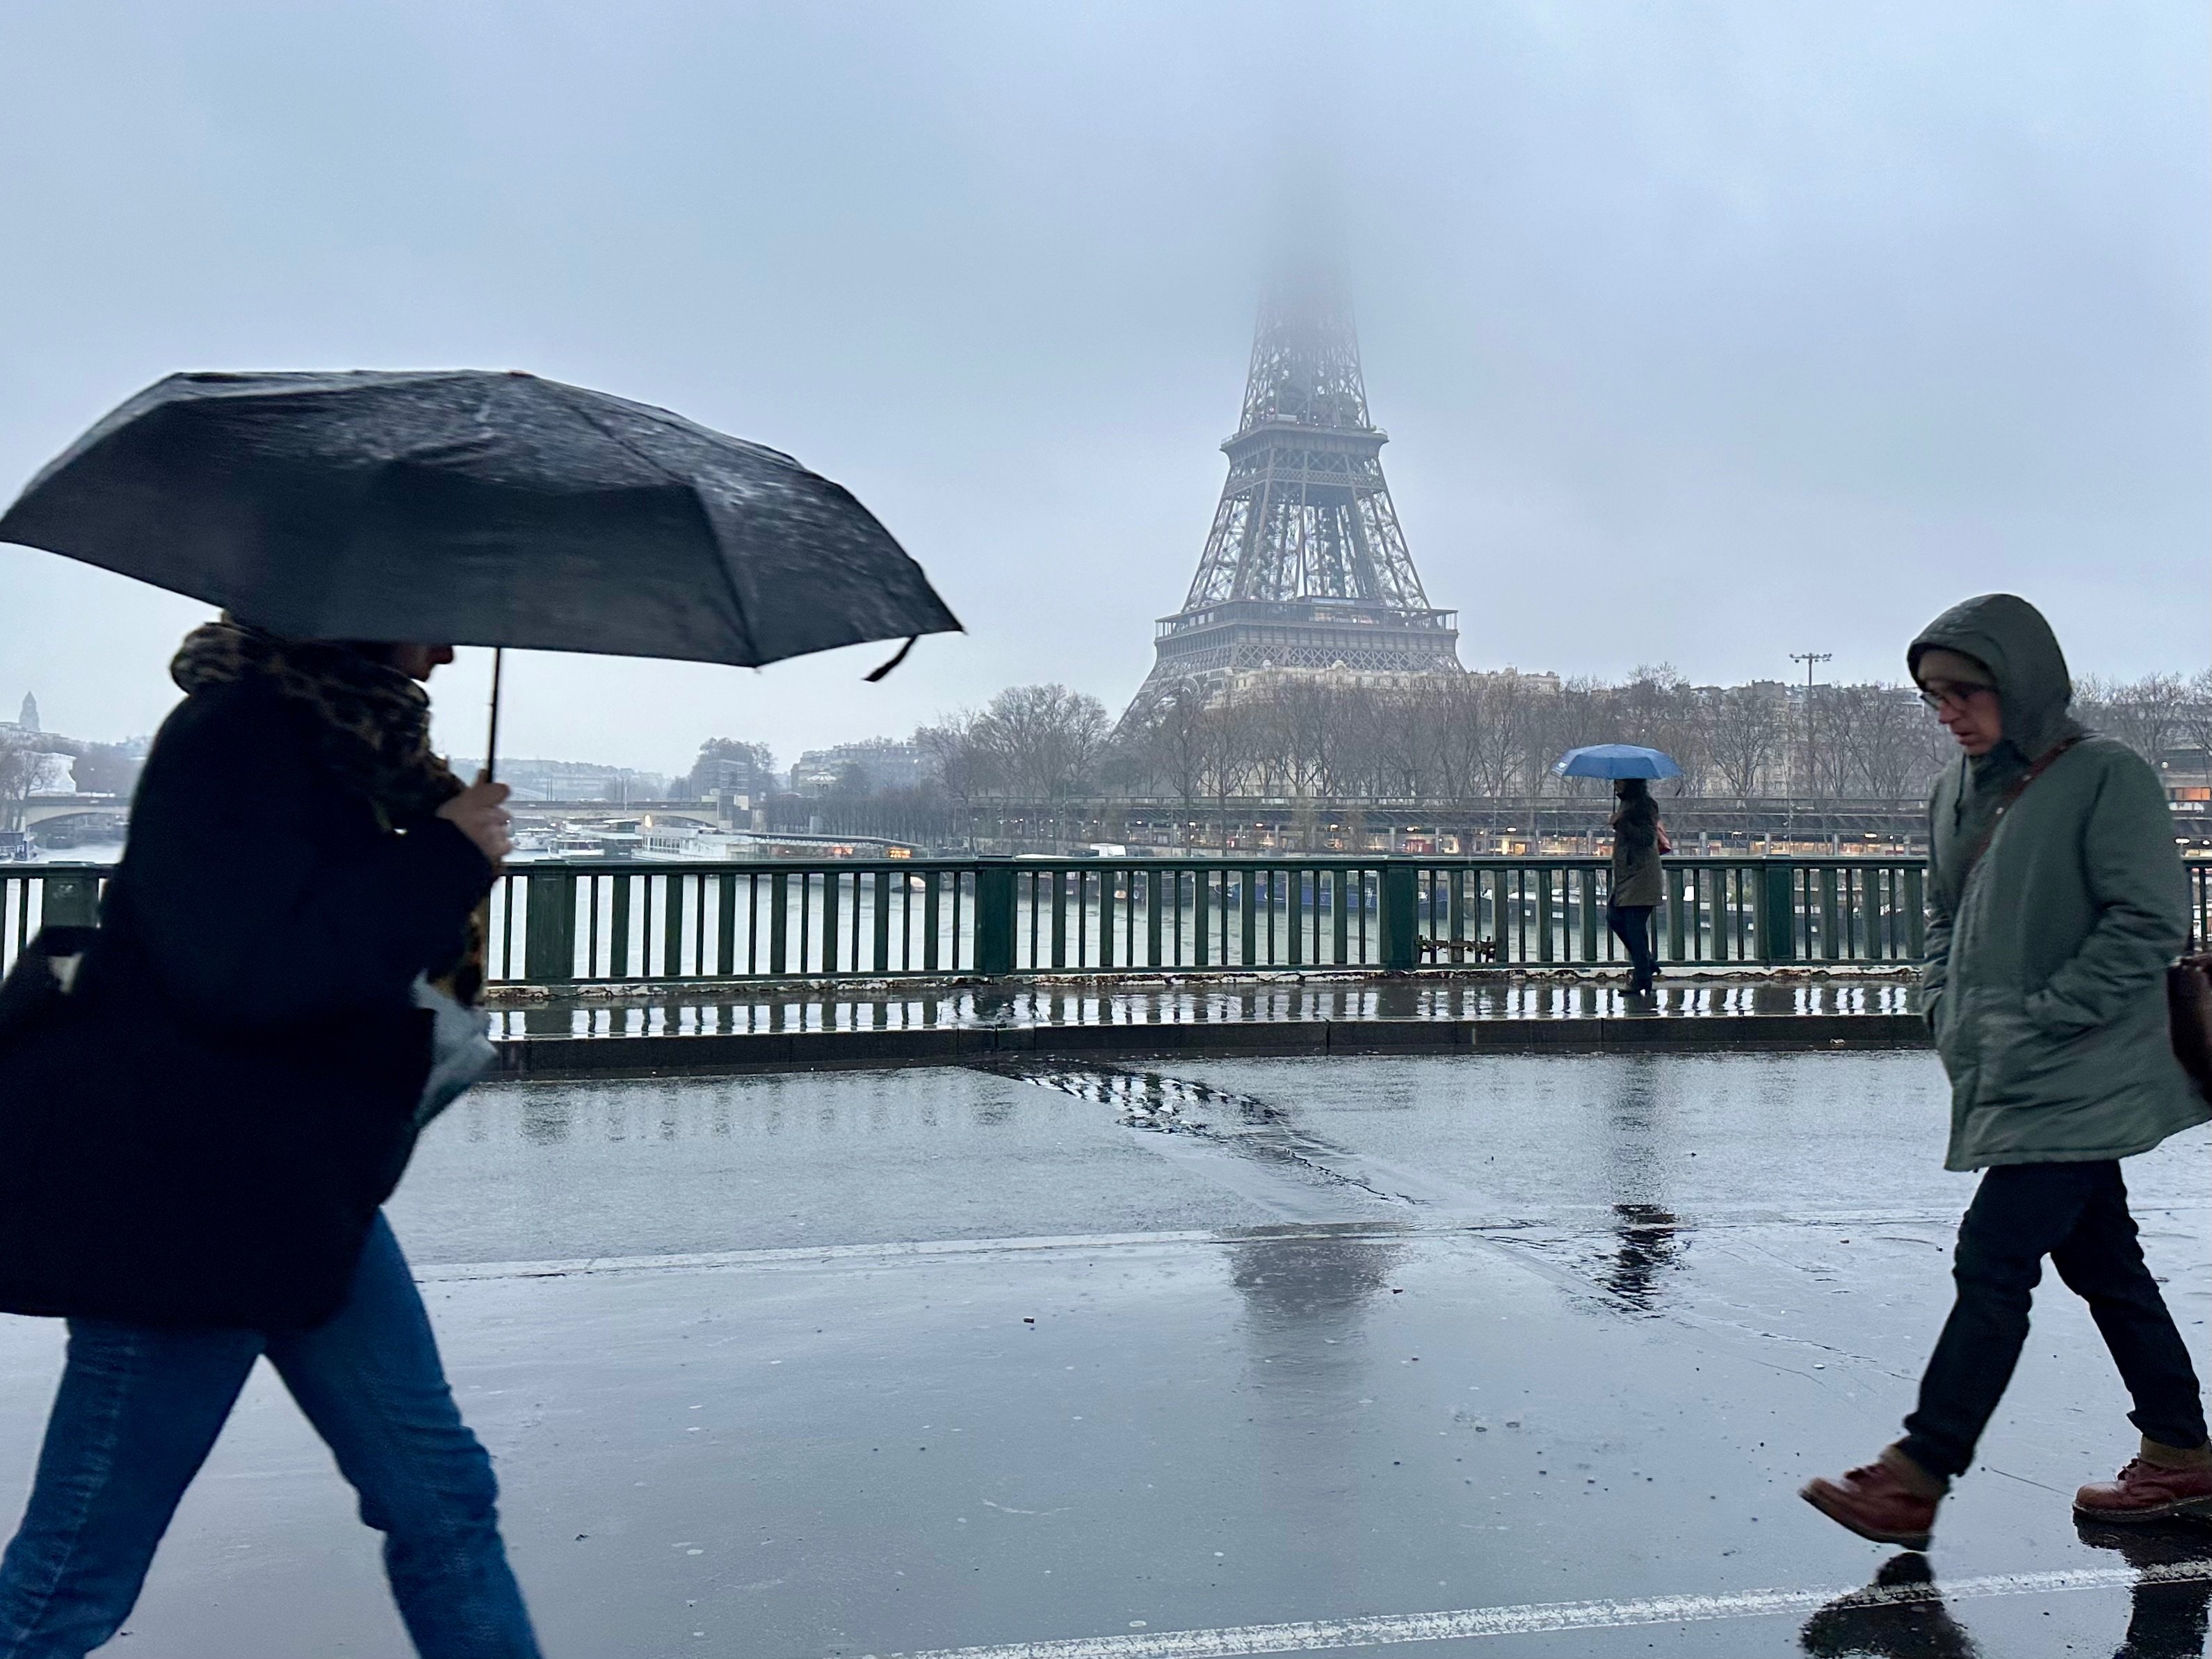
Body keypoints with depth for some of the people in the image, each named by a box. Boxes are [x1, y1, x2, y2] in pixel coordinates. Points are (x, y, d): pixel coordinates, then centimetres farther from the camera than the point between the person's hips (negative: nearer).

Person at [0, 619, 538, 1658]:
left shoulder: (350, 743, 11)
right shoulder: (234, 738, -17)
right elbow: (247, 970, -28)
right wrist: (446, 862, -20)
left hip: (307, 1190, 9)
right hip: (180, 1204, -9)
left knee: (443, 1499, 13)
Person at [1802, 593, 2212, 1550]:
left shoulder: (2108, 777, -11)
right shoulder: (1959, 791, 11)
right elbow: (1945, 920, 20)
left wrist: (2041, 1020, -16)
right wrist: (1948, 1014, 5)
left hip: (2079, 1084, -8)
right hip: (2005, 1078, 8)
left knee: (1993, 1260, -9)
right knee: (2101, 1264, 15)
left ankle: (1913, 1480, -5)